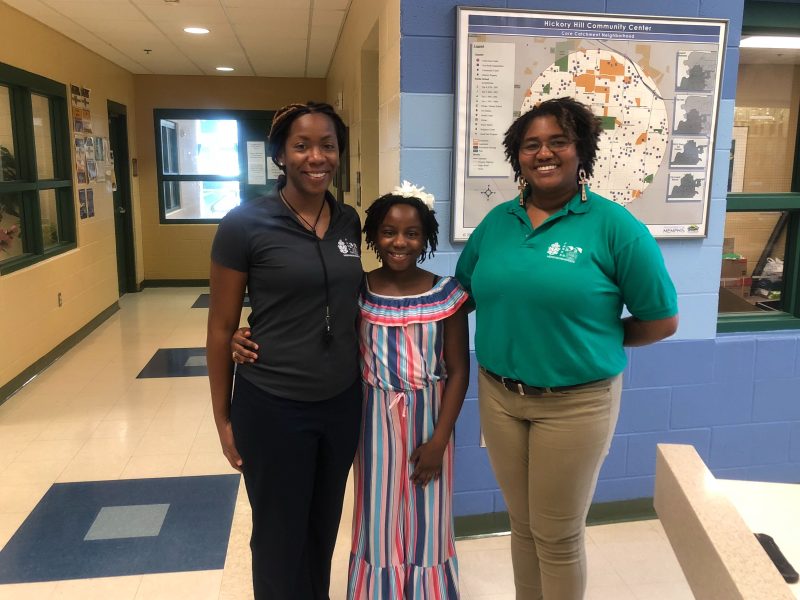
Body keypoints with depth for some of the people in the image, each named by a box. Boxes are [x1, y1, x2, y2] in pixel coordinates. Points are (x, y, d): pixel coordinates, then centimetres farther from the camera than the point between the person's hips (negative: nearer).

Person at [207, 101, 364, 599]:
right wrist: (223, 418, -4)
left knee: (324, 529, 22)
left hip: (342, 403, 5)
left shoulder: (350, 222, 2)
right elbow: (221, 328, -7)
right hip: (273, 407, -4)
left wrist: (365, 384, 12)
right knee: (280, 537, 14)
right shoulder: (245, 224, -12)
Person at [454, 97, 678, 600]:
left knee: (558, 535, 11)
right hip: (498, 396, 4)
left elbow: (662, 321, -6)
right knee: (524, 525, 19)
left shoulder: (613, 225, -10)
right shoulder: (497, 222, 3)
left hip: (576, 402, -4)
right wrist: (513, 332, 1)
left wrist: (591, 340, -2)